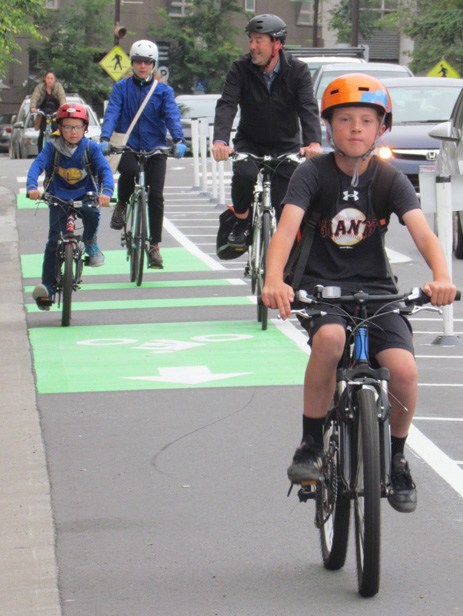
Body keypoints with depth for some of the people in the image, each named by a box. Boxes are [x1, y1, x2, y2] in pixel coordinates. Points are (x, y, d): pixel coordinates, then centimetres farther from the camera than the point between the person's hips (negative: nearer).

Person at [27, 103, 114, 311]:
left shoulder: (91, 148, -9)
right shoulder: (52, 147, -9)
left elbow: (105, 169, -20)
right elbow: (37, 164, -21)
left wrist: (106, 191, -41)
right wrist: (32, 186, -42)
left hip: (85, 196, 0)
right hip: (58, 198, 0)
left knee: (92, 214, -34)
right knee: (54, 239, -12)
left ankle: (90, 243, -1)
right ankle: (47, 287, -11)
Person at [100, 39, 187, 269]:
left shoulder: (163, 90, 6)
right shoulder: (121, 88, 6)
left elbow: (172, 116, -7)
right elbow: (112, 113, -7)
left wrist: (178, 140, -25)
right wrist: (105, 138, -24)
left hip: (155, 148, 1)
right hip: (128, 146, -1)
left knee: (155, 196, -8)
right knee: (130, 171, -34)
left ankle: (154, 247, 4)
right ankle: (122, 205, -2)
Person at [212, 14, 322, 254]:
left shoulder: (297, 70, -13)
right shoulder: (241, 69, -12)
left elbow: (308, 108, -24)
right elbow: (226, 105, -23)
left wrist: (314, 142, -44)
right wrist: (220, 140, -42)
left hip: (286, 146, 0)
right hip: (250, 143, 0)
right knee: (244, 174, -32)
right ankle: (241, 222, -5)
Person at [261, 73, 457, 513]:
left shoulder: (390, 180, -2)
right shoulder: (312, 174, -5)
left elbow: (422, 232, -15)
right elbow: (286, 228, -20)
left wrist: (441, 277, -37)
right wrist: (274, 280, -40)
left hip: (375, 289, 2)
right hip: (321, 286, -2)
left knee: (404, 369, -23)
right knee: (330, 337, -36)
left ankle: (396, 458, 7)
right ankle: (311, 445, -16)